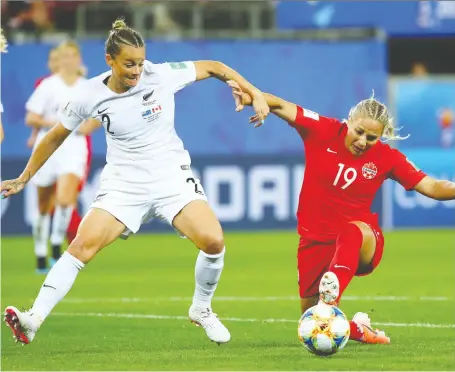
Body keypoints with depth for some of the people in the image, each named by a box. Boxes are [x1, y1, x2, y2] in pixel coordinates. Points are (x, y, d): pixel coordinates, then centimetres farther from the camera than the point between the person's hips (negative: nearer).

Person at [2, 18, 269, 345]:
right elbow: (56, 137, 7)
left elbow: (213, 67, 4)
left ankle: (201, 309, 7)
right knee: (83, 245, -20)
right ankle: (33, 320, -23)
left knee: (213, 241, -20)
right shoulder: (90, 96, -8)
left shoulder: (162, 75, -10)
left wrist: (256, 94, -2)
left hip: (172, 177, 0)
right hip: (124, 183, 0)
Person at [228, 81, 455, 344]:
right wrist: (251, 98, -33)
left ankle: (330, 297, -60)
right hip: (316, 241, 2)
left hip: (364, 244, -2)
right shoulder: (322, 131, -8)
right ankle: (355, 329, 35)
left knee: (354, 230, -41)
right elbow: (281, 106, -14)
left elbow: (433, 188, -5)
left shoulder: (387, 158, -6)